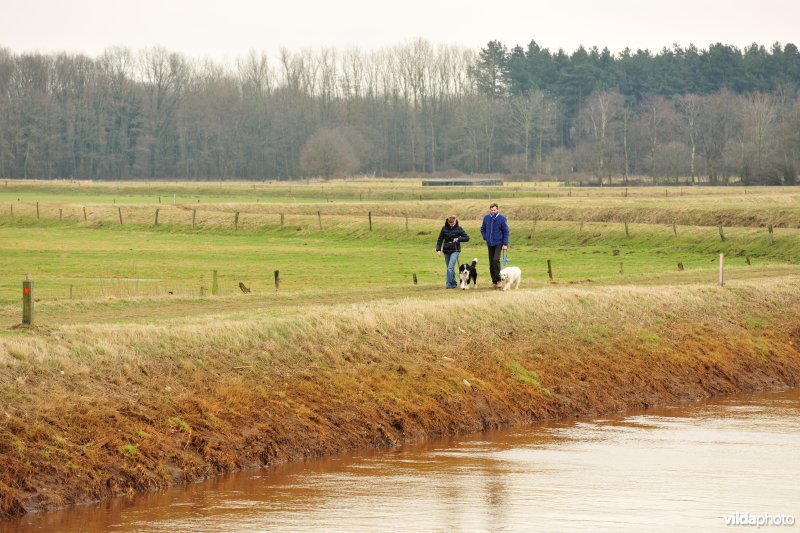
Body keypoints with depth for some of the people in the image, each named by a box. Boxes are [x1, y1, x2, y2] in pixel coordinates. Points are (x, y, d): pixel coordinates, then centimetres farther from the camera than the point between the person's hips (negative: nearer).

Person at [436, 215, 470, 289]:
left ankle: (448, 284, -17)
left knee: (451, 267, -17)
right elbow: (440, 239, 6)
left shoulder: (458, 229, -5)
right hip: (446, 251, 4)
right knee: (449, 268, 11)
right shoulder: (444, 228, 1)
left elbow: (467, 238, 0)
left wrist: (458, 239, -15)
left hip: (455, 250, -4)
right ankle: (454, 284, 23)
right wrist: (438, 249, -4)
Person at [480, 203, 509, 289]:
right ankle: (494, 281, 16)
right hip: (490, 244, 4)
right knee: (491, 262, 7)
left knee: (496, 260, -20)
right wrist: (485, 237, 3)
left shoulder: (502, 219, -8)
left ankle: (498, 279, -11)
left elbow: (506, 232, -5)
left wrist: (505, 244, -10)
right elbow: (483, 229, 18)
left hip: (498, 243, -4)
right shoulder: (486, 218, 3)